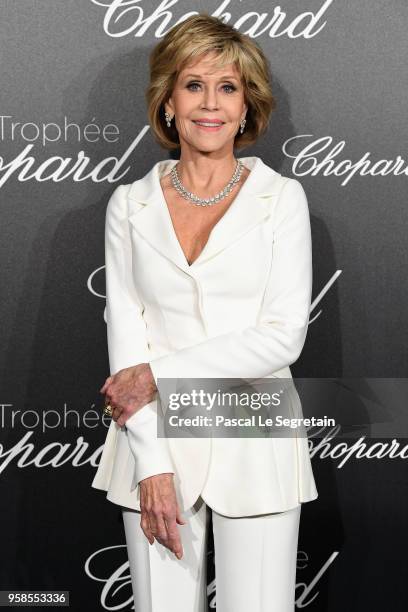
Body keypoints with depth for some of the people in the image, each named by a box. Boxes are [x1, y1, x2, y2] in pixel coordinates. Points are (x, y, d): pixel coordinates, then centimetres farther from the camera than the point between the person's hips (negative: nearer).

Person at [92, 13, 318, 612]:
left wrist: (159, 373, -10)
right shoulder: (130, 204, 5)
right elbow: (125, 337, 0)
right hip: (155, 439, 1)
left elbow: (283, 335, -7)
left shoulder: (282, 197, 1)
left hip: (254, 443, -1)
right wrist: (151, 463, -9)